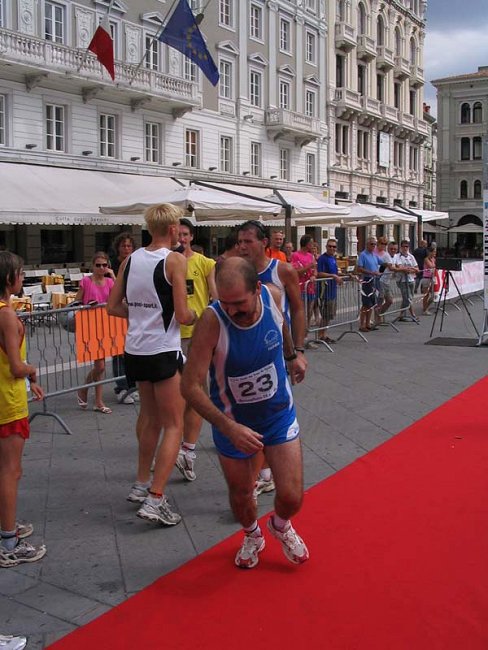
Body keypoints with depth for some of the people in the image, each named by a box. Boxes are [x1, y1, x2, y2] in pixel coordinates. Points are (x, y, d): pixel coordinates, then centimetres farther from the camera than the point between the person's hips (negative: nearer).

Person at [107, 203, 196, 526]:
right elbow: (182, 315, -15)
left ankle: (142, 485, 33)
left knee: (150, 419, 23)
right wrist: (195, 316, 6)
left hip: (136, 350, 7)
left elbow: (113, 307, 9)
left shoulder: (131, 259, 7)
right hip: (164, 352, -7)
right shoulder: (175, 260, -11)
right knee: (174, 426, 1)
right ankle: (155, 500, -5)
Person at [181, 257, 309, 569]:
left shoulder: (273, 295, -19)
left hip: (280, 413, 2)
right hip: (233, 422, -2)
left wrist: (292, 356, 23)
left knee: (291, 498, -3)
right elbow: (190, 385, -26)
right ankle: (253, 536, 50)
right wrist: (228, 427, -34)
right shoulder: (212, 321, -30)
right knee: (241, 494, 15)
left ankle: (280, 526, 35)